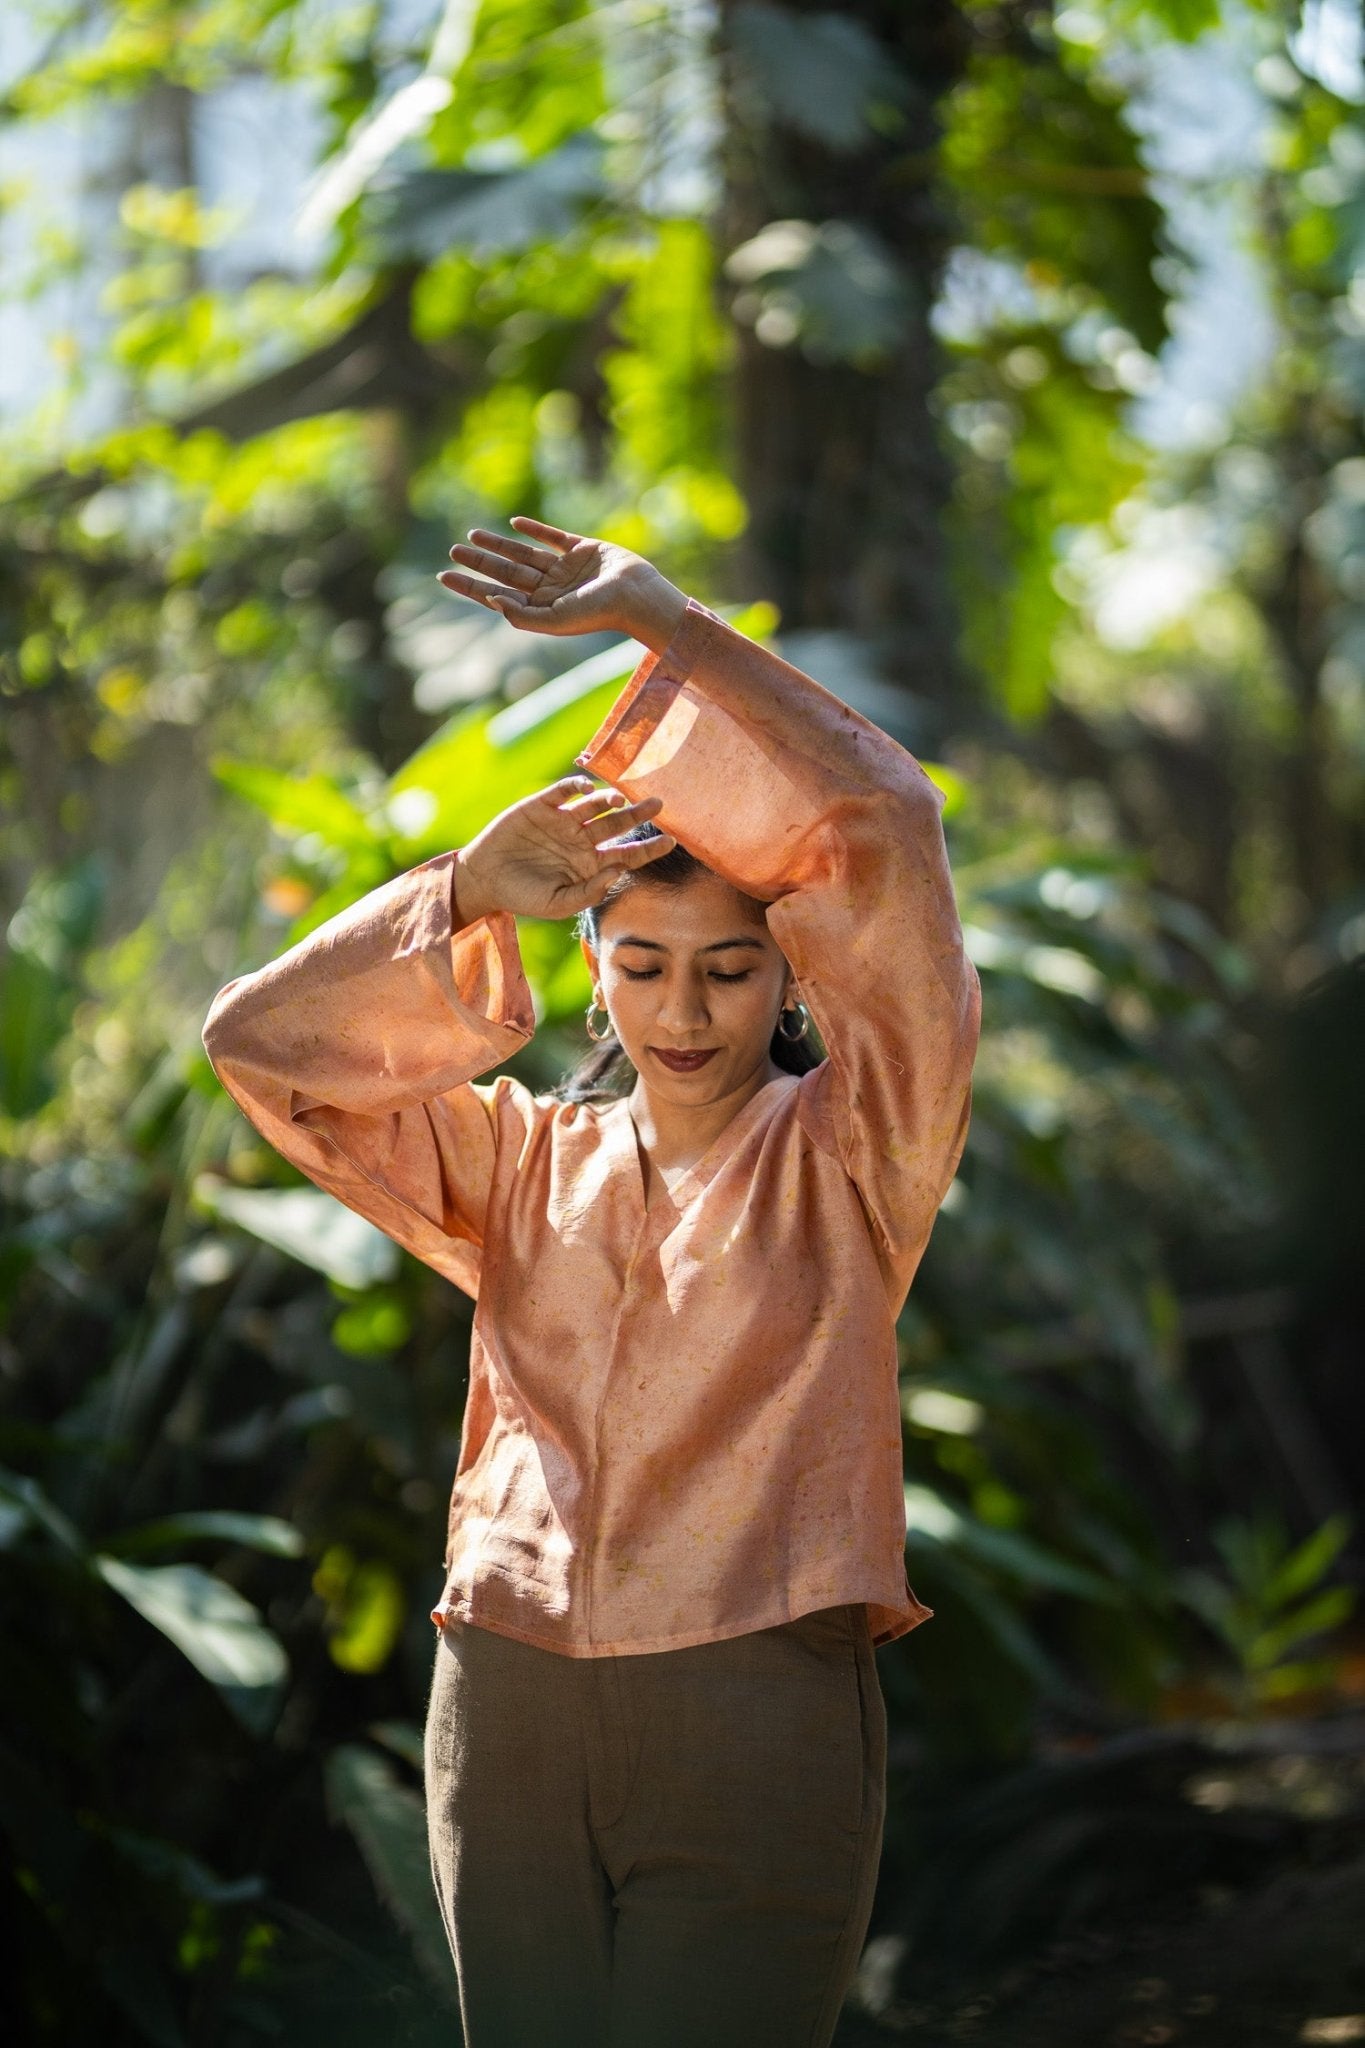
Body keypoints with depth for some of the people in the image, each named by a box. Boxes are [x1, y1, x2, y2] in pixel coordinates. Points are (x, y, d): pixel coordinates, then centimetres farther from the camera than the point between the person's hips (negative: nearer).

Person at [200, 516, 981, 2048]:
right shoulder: (524, 1159, 14)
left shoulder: (842, 1155, 2)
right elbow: (261, 1043, 7)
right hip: (508, 1708, 4)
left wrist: (666, 625, -14)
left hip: (755, 1716, -3)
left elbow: (887, 833, -11)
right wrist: (469, 895, -5)